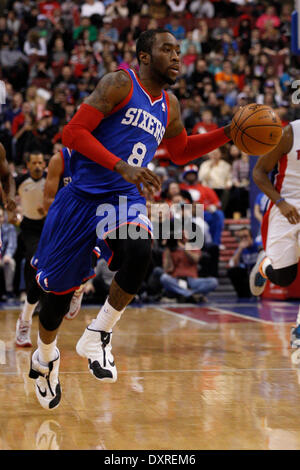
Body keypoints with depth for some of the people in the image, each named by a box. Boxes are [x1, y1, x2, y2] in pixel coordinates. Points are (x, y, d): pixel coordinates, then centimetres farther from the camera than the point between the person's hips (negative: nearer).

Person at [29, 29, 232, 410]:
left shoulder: (169, 106, 12)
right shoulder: (119, 84, -8)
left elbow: (180, 152, 30)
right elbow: (73, 133, -16)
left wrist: (226, 134, 17)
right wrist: (121, 167, -27)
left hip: (125, 199, 4)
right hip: (82, 195, -4)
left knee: (139, 254, -31)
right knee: (58, 289, 4)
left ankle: (97, 336, -10)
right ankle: (45, 357, 35)